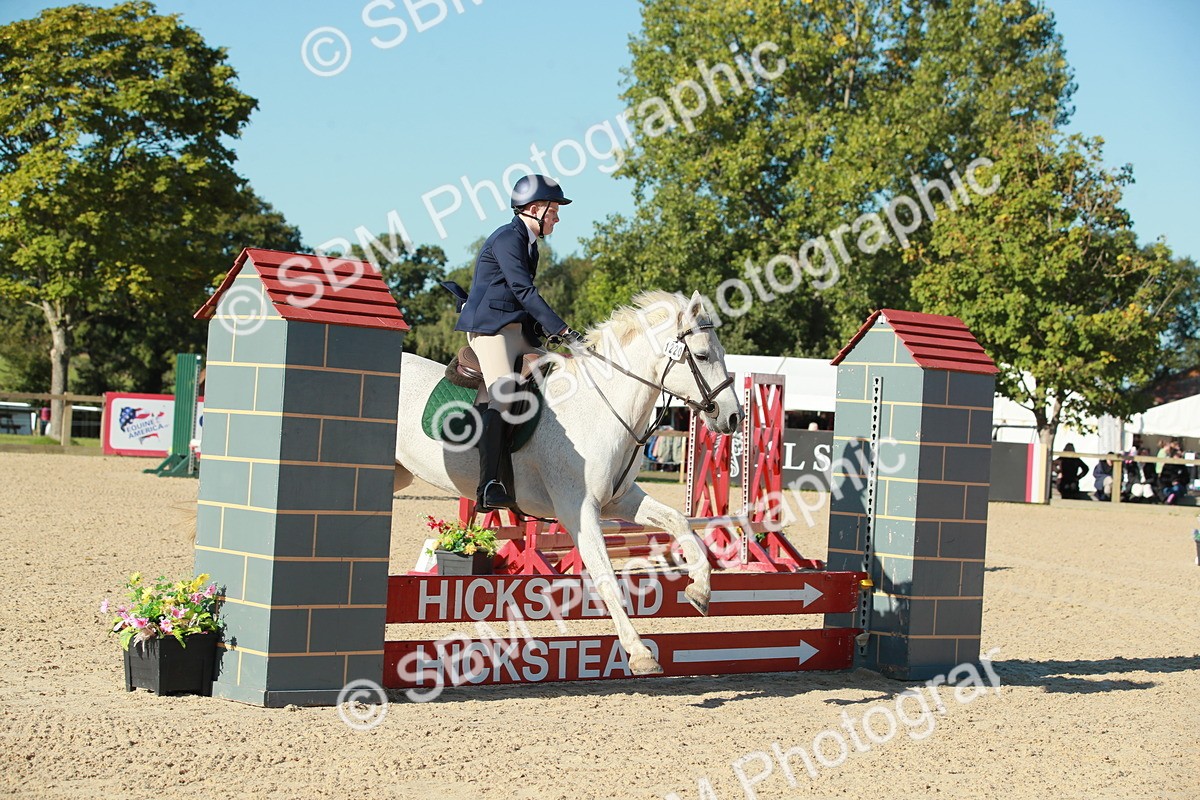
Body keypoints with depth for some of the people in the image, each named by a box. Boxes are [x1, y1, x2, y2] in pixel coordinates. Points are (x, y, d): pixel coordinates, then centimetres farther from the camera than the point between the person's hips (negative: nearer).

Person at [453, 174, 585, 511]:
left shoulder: (529, 243, 20)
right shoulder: (507, 238, -11)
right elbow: (524, 292, -20)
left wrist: (548, 336, 13)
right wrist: (563, 332, -24)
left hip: (517, 331, 10)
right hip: (490, 327, -10)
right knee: (501, 395, -23)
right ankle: (489, 486, -28)